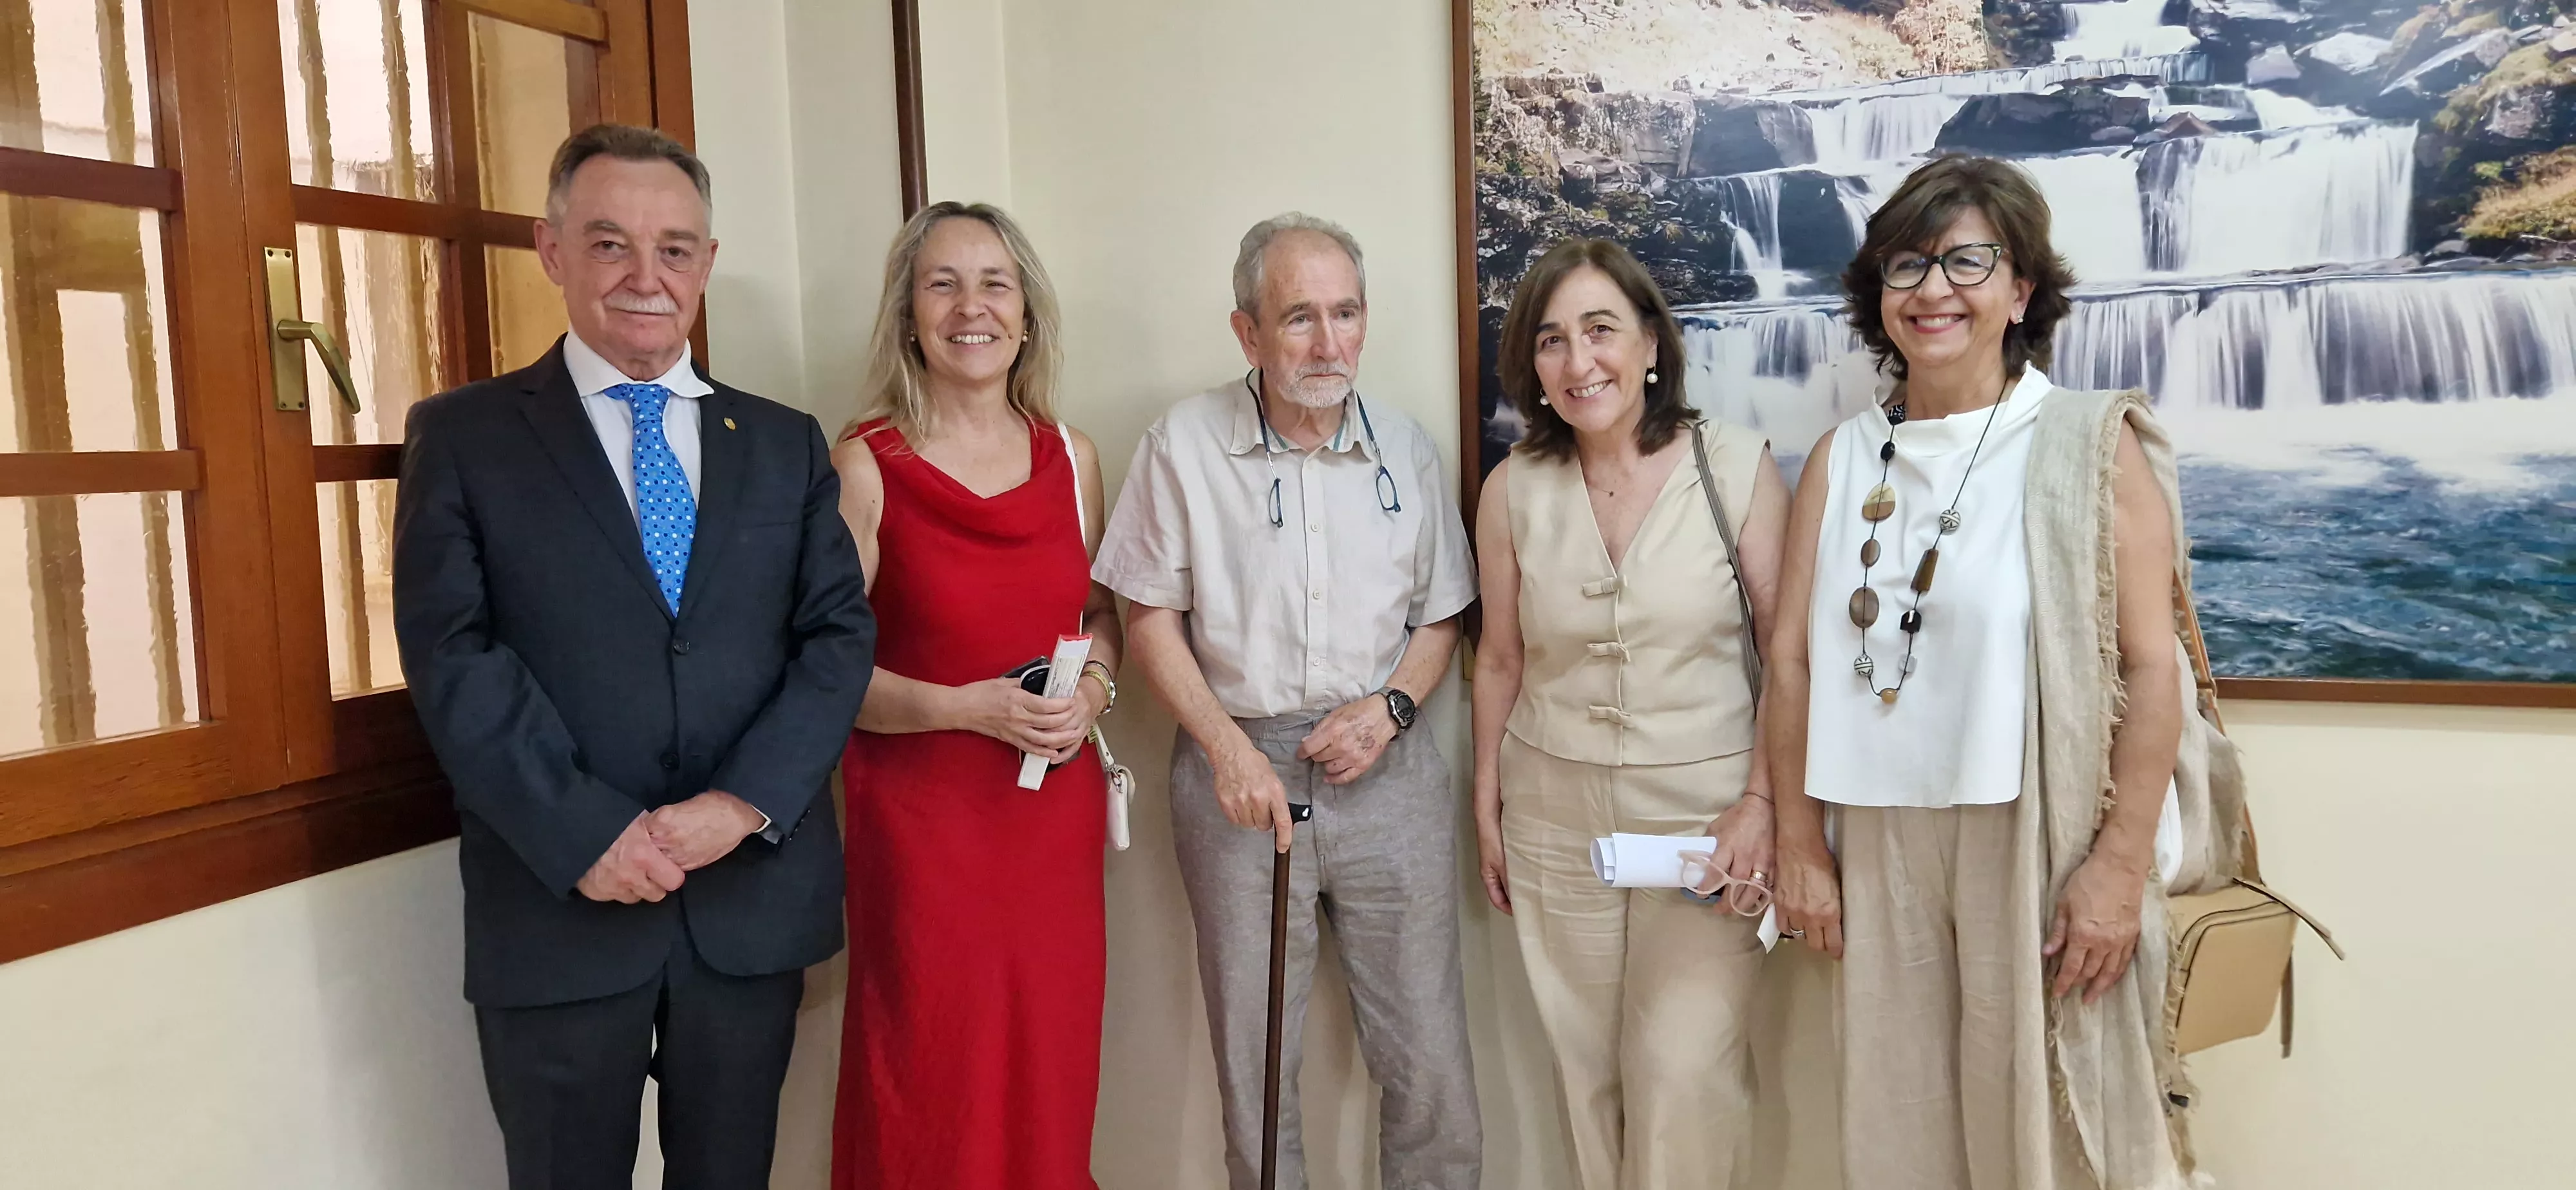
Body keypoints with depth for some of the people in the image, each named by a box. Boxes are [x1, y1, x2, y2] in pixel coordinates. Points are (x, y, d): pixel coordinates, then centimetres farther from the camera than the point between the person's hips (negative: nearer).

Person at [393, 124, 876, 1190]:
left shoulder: (787, 444, 9)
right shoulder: (463, 437, 2)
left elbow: (839, 634, 2)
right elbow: (453, 656, -7)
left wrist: (744, 802, -12)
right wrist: (585, 835, -16)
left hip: (754, 897, 3)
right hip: (560, 905, -2)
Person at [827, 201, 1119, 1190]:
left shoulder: (1071, 457, 6)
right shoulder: (867, 466, -6)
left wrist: (1093, 685, -3)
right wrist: (965, 707, -18)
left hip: (1055, 805, 4)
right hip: (921, 812, -4)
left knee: (1051, 1069, 11)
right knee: (932, 1084, 3)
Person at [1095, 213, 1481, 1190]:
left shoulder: (1405, 448, 5)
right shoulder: (1185, 444, -2)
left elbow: (1440, 614, 12)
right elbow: (1152, 615, 0)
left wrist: (1391, 707, -7)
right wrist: (1226, 746, -11)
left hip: (1386, 771, 2)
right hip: (1241, 767, -1)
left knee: (1428, 1056, 4)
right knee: (1253, 1055, 9)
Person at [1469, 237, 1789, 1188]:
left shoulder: (1736, 468, -7)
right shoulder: (1513, 490, 0)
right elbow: (1500, 661, 9)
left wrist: (1762, 803, -11)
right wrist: (1487, 810, 10)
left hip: (1705, 808, -2)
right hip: (1556, 815, 3)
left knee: (1684, 1071, -5)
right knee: (1587, 1069, 10)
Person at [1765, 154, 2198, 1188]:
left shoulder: (2092, 445, -4)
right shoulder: (1841, 459, 6)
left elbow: (2151, 665, -9)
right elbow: (1793, 658, 5)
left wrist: (2123, 863, -13)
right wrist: (1800, 846, 3)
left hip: (2042, 834, -3)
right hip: (1882, 839, 4)